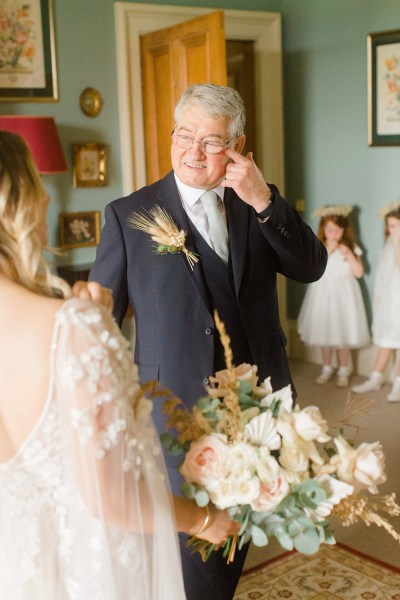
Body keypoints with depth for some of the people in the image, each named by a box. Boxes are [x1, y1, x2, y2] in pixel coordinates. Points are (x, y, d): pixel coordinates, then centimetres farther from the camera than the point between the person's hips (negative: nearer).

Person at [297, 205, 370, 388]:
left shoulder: (351, 248, 0)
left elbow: (359, 272, -5)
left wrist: (349, 254, -16)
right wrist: (327, 251, -18)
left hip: (343, 296, -1)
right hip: (323, 295, 1)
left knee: (343, 334, 2)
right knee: (324, 332, 8)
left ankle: (343, 370, 17)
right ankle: (327, 368, 24)